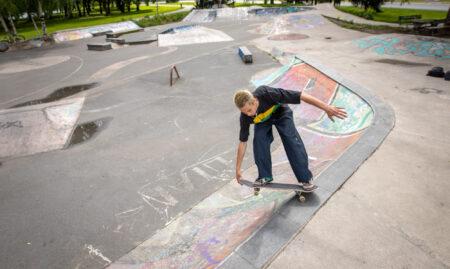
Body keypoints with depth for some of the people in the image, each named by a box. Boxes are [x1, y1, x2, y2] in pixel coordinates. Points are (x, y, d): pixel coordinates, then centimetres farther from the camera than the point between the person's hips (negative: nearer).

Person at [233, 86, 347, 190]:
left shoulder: (267, 94, -42)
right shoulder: (245, 117, -30)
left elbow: (301, 96, -37)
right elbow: (242, 142, -19)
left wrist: (327, 108, -37)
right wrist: (238, 169, -15)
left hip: (281, 113, -2)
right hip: (262, 119, 2)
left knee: (292, 140, -17)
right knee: (259, 139, -23)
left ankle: (306, 178, -6)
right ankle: (265, 176, -6)